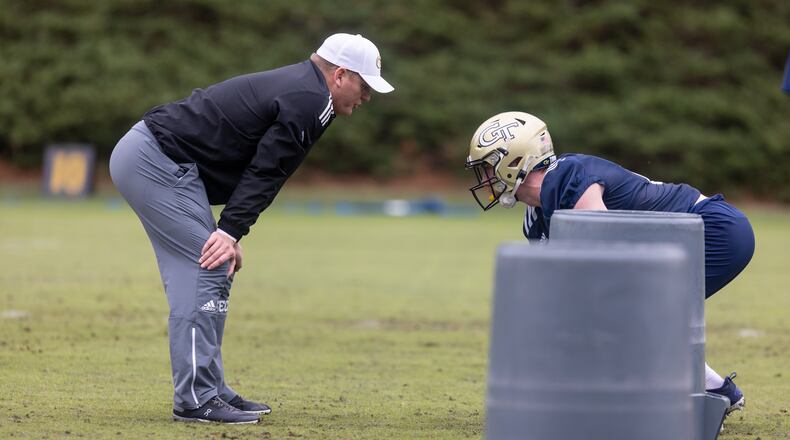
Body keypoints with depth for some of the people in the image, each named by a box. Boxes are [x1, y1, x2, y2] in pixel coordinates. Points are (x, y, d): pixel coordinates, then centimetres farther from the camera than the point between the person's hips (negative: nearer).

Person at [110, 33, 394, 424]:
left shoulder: (293, 84, 19)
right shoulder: (311, 102, -12)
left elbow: (260, 169, 17)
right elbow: (265, 172, -18)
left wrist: (231, 231, 9)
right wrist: (231, 231, -20)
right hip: (158, 161, -11)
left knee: (212, 274, 13)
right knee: (207, 270, -11)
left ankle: (211, 392, 15)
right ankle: (196, 398, -11)